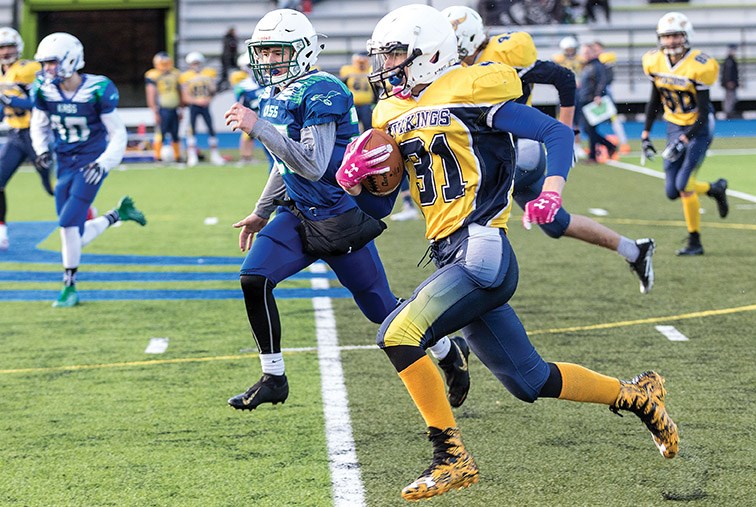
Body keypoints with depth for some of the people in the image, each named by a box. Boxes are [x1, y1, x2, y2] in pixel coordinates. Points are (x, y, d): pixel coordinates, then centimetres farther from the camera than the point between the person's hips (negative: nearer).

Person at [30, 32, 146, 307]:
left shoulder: (97, 90, -15)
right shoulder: (44, 91, -4)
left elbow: (118, 133, -7)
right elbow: (38, 126, 15)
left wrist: (104, 163, -19)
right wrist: (42, 150, -4)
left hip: (91, 163, -5)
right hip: (65, 164, 5)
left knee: (69, 224, -18)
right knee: (76, 239, 3)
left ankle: (69, 287, -4)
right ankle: (118, 214, 30)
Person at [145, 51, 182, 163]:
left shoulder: (175, 74, 11)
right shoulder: (153, 76, -7)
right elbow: (151, 95, -8)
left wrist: (180, 109, 18)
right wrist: (155, 112, -11)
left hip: (174, 110, 5)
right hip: (162, 110, -5)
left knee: (175, 135, 10)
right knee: (160, 133, -7)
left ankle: (177, 157, 18)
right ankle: (158, 157, -2)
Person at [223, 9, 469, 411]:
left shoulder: (320, 92, -21)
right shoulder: (273, 95, 6)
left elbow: (313, 166, -30)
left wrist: (258, 128, -31)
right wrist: (261, 213, 27)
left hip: (341, 219, -8)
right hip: (299, 216, 8)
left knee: (381, 308, 3)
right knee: (253, 279, -12)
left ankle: (449, 352, 28)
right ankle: (273, 378, 0)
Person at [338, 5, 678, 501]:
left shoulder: (469, 92, -8)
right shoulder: (394, 114, 15)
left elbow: (557, 133, -8)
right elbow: (380, 204, 18)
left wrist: (551, 193, -24)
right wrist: (353, 177, -3)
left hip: (480, 251, -8)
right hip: (452, 258, 8)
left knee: (399, 334, -22)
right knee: (530, 381, 13)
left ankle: (452, 458, -12)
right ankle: (636, 396, 32)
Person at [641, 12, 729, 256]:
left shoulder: (699, 66, -23)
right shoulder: (656, 62, -5)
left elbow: (703, 113, -20)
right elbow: (655, 100, 10)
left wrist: (683, 141, -26)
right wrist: (645, 134, 6)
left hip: (699, 128, -6)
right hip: (674, 127, 6)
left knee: (683, 184, -20)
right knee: (672, 192, 3)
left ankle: (695, 242, 0)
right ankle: (715, 189, 30)